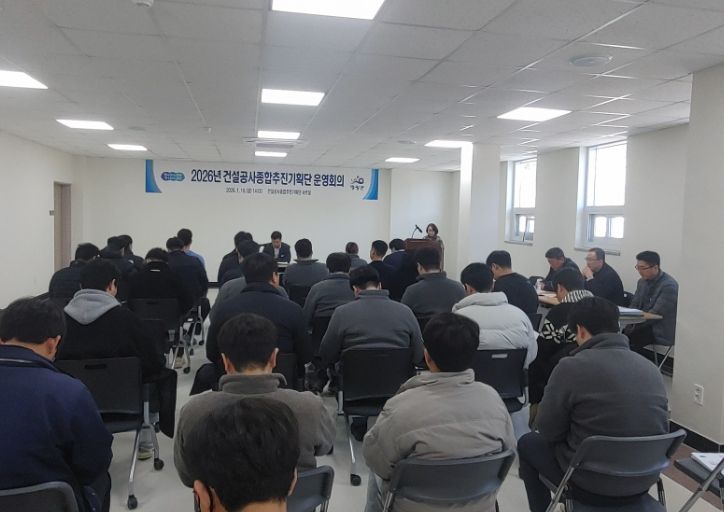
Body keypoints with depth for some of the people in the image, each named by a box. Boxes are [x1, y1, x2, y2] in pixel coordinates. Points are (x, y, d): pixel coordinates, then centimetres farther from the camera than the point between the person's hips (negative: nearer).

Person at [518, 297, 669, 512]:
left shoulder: (571, 367, -18)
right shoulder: (652, 369, -1)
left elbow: (548, 431, -10)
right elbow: (662, 430, 10)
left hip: (592, 482, -6)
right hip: (644, 479, 6)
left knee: (527, 444, 20)